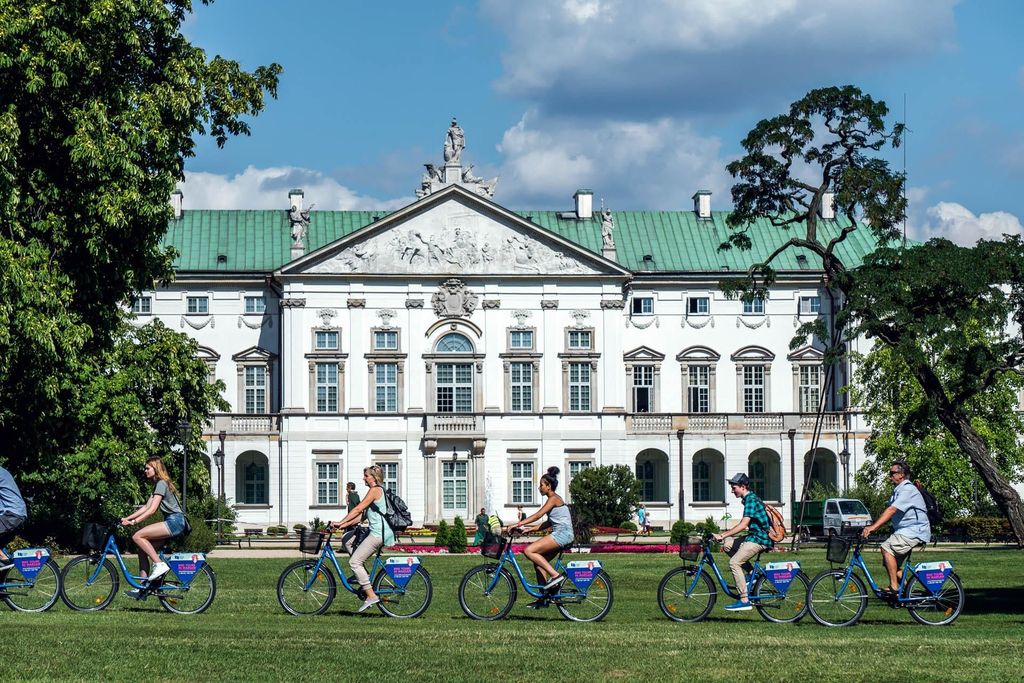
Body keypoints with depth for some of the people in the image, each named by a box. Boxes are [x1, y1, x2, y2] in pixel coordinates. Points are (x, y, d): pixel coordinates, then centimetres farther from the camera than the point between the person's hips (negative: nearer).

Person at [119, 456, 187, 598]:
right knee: (142, 549, 4)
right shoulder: (157, 485, 22)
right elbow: (146, 507, 19)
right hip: (173, 523, 10)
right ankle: (142, 590, 3)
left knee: (138, 536, -19)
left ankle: (159, 564, -16)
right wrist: (127, 518, 11)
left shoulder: (162, 483, -8)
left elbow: (152, 509, -16)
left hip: (175, 521, -10)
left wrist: (134, 521, -19)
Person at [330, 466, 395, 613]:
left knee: (354, 561, -11)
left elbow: (358, 509, -15)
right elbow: (361, 516, 17)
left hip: (379, 533, -10)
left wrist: (341, 523, -13)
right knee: (349, 542, 20)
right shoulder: (379, 491, 20)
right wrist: (344, 525, 9)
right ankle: (363, 575, 16)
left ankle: (371, 596, -14)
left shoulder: (375, 490, -10)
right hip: (378, 531, 10)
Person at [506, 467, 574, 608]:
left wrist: (518, 524, -20)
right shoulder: (554, 499, 20)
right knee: (539, 561, 11)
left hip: (561, 534, -10)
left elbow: (538, 515, -18)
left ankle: (555, 575, -18)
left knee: (529, 551, -17)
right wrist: (528, 529, 13)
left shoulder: (554, 499, -8)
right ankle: (543, 598, 11)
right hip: (561, 535, 10)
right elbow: (549, 523, 19)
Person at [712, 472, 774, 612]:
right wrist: (724, 534, 18)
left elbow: (743, 525, -22)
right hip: (755, 537, 10)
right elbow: (745, 525, 22)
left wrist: (723, 535, -21)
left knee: (734, 562, -16)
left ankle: (744, 601, -17)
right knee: (728, 544, 9)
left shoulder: (751, 500, -15)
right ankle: (752, 573, 8)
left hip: (759, 539, -10)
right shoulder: (750, 498, 17)